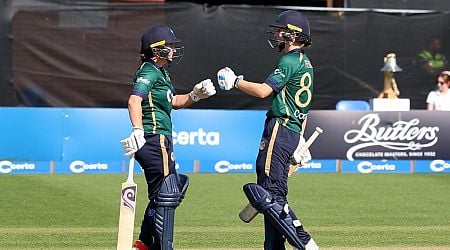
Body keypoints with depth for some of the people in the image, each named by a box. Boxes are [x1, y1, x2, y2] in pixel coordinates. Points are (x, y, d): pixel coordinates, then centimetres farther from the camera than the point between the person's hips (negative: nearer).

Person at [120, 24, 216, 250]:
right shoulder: (149, 72, -12)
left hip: (160, 141, 11)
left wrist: (196, 94, 10)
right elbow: (134, 100, -27)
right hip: (155, 139, -11)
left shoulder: (160, 72, 19)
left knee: (161, 195, 16)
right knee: (166, 196, -8)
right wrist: (138, 131, -40)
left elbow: (173, 102, 28)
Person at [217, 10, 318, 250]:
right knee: (275, 194, 11)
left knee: (269, 193, -14)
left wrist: (235, 82, -5)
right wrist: (300, 137, 27)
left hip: (279, 130, -10)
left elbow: (263, 90, -19)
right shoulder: (305, 63, 20)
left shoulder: (289, 61, -11)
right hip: (293, 131, 10)